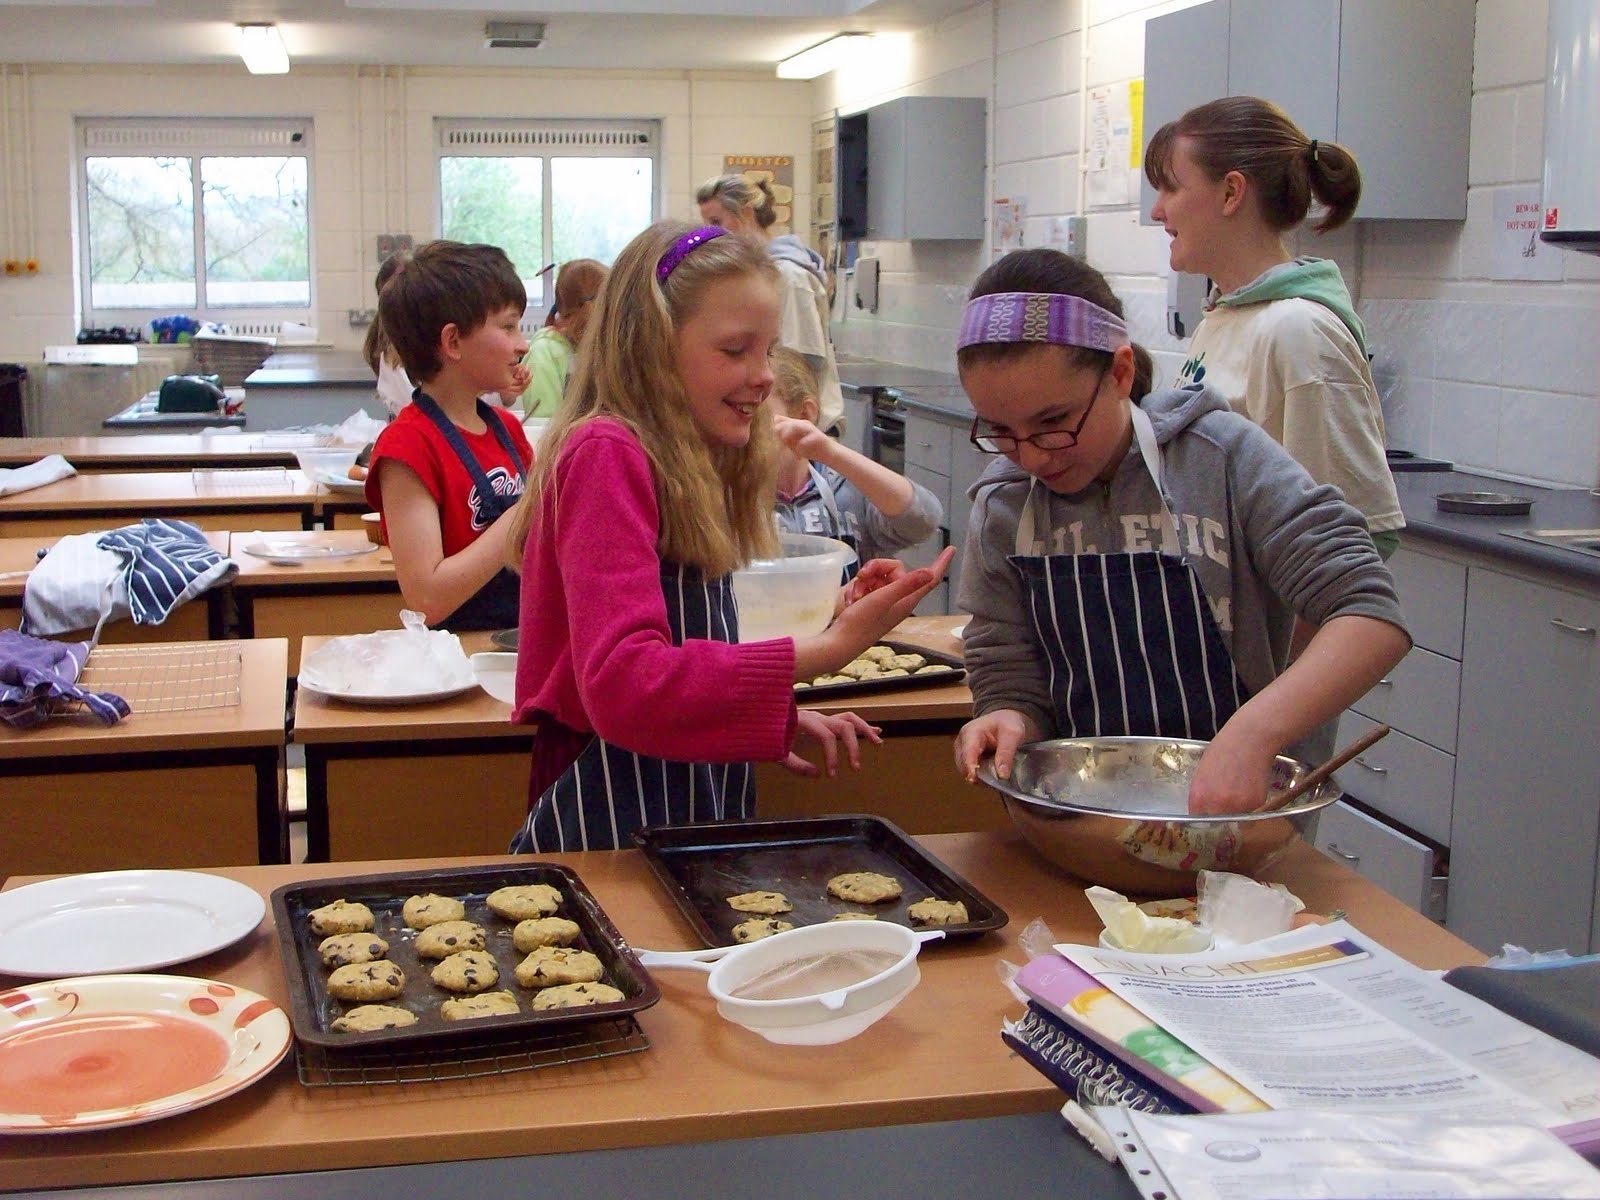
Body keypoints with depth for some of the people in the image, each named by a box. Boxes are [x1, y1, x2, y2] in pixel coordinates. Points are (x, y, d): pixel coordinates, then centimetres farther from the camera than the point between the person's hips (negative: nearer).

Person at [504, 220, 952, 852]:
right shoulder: (606, 454, -16)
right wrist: (826, 649, -29)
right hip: (617, 817, -9)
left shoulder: (688, 469, 13)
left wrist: (774, 715, 1)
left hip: (693, 810, 9)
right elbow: (622, 684, -27)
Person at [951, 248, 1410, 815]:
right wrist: (1008, 724, -19)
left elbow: (1373, 618, -12)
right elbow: (1010, 685, 5)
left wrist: (1253, 732, -27)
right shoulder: (1001, 510, 3)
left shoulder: (1224, 459, -6)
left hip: (1246, 816, -2)